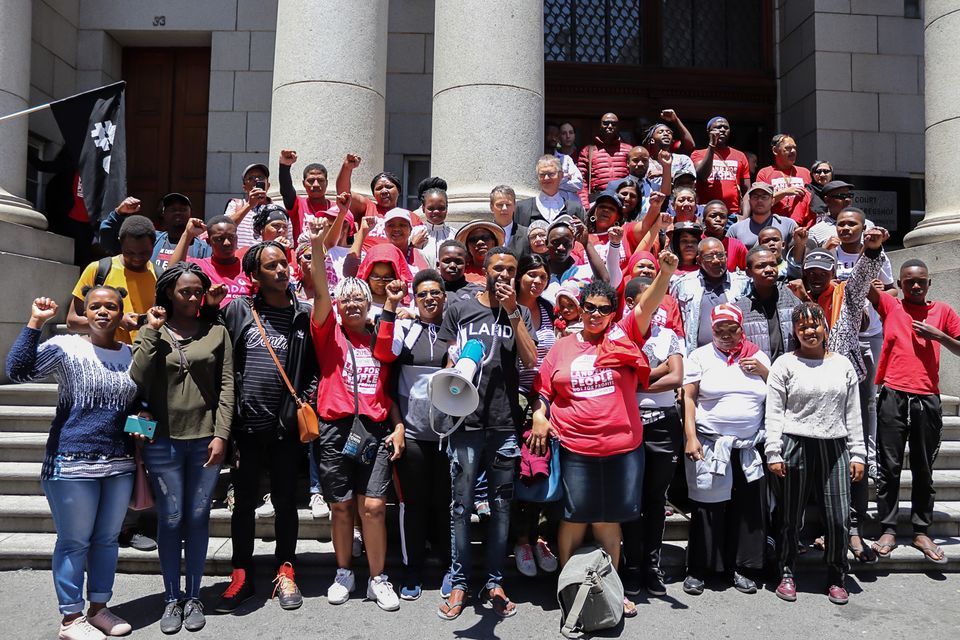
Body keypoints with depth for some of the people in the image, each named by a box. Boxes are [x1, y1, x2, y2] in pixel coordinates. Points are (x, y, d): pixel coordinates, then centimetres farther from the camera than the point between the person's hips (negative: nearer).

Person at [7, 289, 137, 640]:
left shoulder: (132, 354, 9)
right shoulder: (65, 347, -5)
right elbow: (18, 371, -19)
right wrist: (35, 323, -21)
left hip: (120, 465, 5)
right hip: (72, 464, -5)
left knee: (107, 539, 14)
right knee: (74, 542, 5)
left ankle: (98, 608, 29)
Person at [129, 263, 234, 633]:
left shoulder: (217, 333, 4)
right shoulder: (151, 333, 5)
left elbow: (226, 387, 1)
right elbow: (136, 381, -9)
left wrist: (221, 435, -7)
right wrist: (152, 331, -8)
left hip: (205, 440, 0)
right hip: (162, 441, 0)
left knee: (198, 518, 7)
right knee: (170, 519, 6)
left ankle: (193, 596, 21)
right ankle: (172, 598, 20)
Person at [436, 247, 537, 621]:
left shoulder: (520, 314, 11)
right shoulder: (460, 310, 8)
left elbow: (531, 361, -2)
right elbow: (449, 362, 9)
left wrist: (512, 312, -6)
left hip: (505, 424, 2)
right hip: (466, 421, -1)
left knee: (501, 506, 7)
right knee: (461, 506, 2)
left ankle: (494, 583, 18)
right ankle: (459, 583, 13)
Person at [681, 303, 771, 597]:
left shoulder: (758, 357, 12)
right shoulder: (700, 356, 3)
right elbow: (688, 397, -2)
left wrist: (763, 372, -2)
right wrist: (690, 437, -11)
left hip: (750, 448, 3)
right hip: (710, 445, -3)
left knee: (748, 508, 6)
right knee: (708, 508, 1)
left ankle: (741, 568, 21)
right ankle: (697, 570, 13)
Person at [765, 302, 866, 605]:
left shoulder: (842, 364, 10)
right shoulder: (785, 364, 1)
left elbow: (853, 413, 12)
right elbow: (773, 412, -2)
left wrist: (857, 453, 7)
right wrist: (773, 453, -7)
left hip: (834, 447, 3)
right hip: (796, 446, -2)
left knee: (838, 518, 2)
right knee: (791, 518, 6)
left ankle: (836, 578, 20)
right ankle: (787, 574, 22)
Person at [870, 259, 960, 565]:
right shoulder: (889, 305, 8)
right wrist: (869, 250, -14)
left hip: (927, 399, 2)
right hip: (893, 397, -1)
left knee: (923, 469, 8)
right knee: (889, 467, 1)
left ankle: (922, 531, 16)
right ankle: (888, 530, 8)